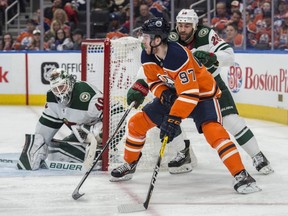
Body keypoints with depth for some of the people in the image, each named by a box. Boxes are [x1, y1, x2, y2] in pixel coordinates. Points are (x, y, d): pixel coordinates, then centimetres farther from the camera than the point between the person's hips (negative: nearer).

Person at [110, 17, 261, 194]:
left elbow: (189, 94, -37)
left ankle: (241, 175, -29)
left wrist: (173, 119, -41)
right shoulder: (147, 56, -11)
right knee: (137, 122, 2)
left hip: (202, 94, -7)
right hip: (173, 95, 7)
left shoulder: (179, 56, -35)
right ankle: (130, 165, 22)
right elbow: (153, 81, 3)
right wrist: (163, 93, -19)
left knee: (212, 130, -31)